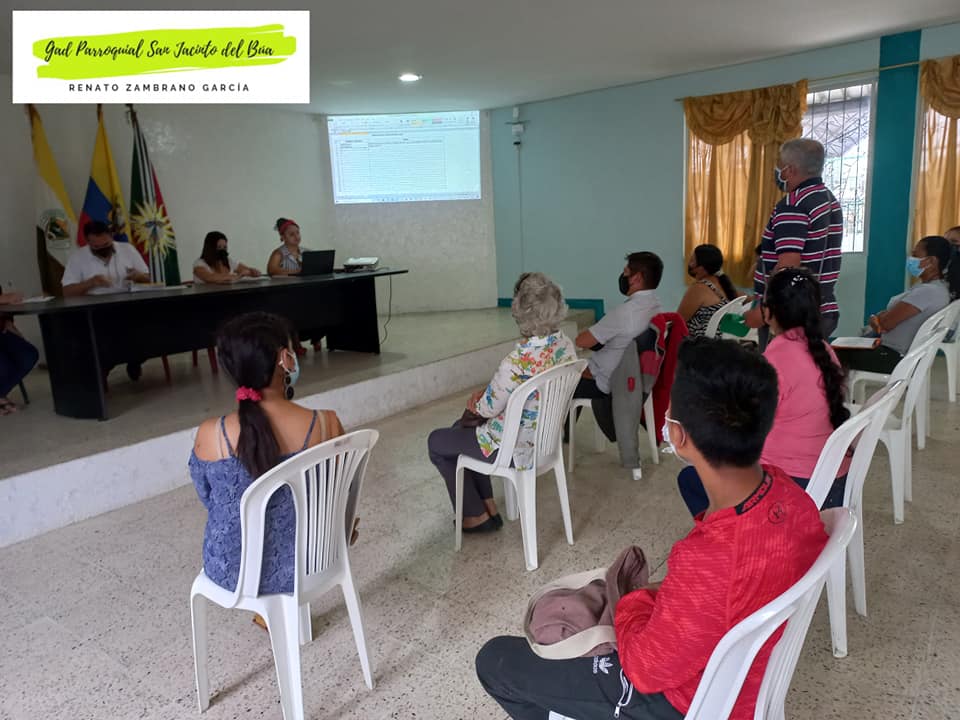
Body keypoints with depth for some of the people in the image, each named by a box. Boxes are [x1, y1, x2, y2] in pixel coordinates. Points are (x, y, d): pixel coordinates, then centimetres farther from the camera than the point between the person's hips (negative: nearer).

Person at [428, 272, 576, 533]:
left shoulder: (518, 361, -35)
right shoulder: (566, 344, -8)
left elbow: (488, 409, -19)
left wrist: (477, 403, 3)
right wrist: (486, 394, 1)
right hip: (545, 438, 8)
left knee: (437, 442, 15)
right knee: (462, 427, 28)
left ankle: (476, 515, 26)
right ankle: (487, 505, 32)